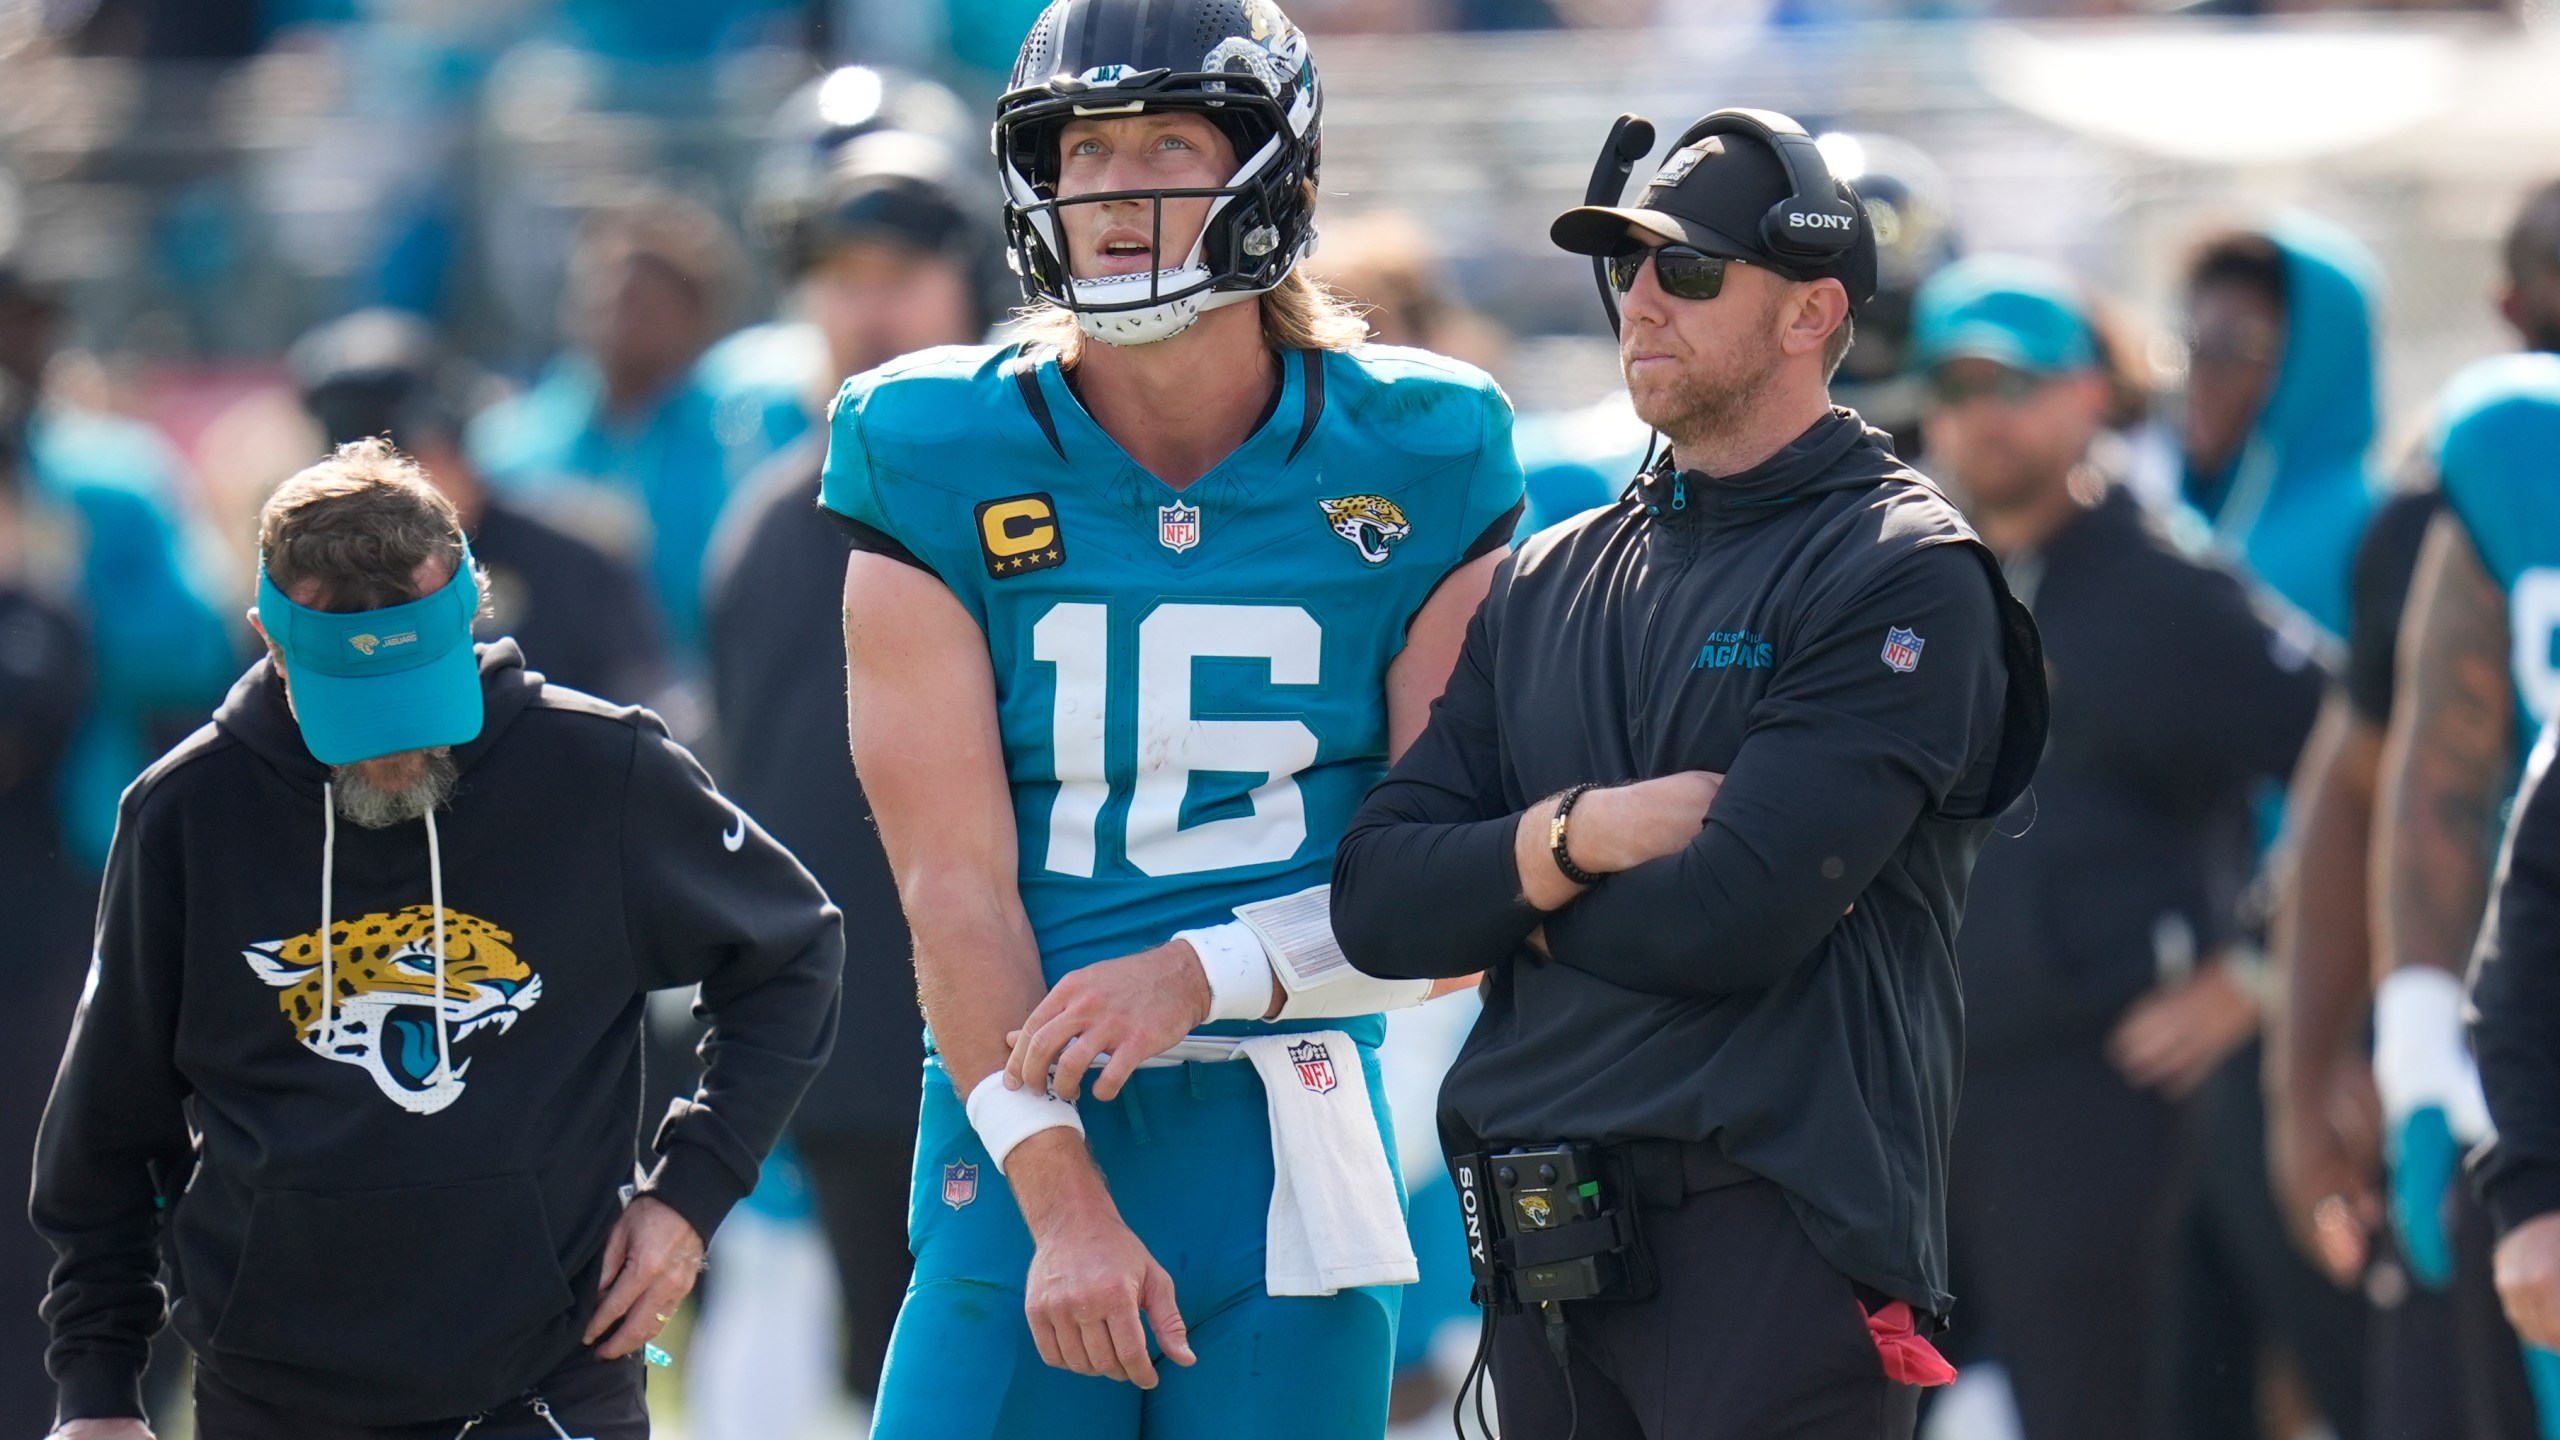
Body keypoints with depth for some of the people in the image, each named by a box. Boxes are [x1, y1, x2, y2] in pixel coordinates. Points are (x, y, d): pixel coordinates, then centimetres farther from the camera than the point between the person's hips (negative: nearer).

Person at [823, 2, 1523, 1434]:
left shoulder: (1410, 468, 2)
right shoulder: (945, 468, 1)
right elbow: (957, 886, -5)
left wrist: (1205, 973, -14)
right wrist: (1062, 1200, -15)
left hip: (1291, 1147, 0)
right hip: (1020, 1142, 0)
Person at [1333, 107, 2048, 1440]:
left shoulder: (1901, 582, -6)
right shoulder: (1548, 582, 17)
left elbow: (1732, 917, -17)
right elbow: (1375, 902, 8)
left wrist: (1510, 903, 0)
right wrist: (1575, 839, -10)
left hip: (1772, 1241, -7)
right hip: (1545, 1253, 7)